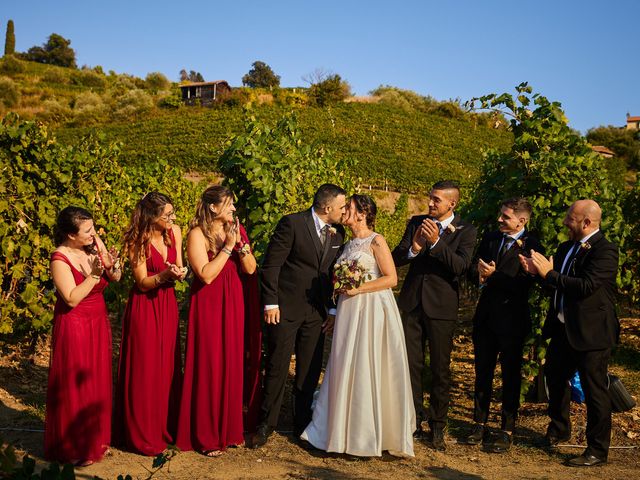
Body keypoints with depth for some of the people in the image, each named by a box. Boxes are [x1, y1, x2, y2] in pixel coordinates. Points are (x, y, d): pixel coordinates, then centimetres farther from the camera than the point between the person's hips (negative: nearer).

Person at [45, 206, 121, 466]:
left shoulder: (94, 243, -3)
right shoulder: (60, 258, -19)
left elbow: (115, 278, 1)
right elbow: (72, 299, -23)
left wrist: (113, 266, -20)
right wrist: (94, 274, -30)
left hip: (98, 323, 6)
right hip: (74, 327, -6)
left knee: (97, 381, 15)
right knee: (74, 387, 4)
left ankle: (95, 438, 31)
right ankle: (74, 448, 19)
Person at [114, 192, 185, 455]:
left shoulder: (174, 231, -2)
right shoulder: (138, 241, -16)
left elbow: (178, 267, 6)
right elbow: (143, 283, -13)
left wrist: (179, 272, -17)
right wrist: (164, 275, -30)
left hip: (167, 304, 5)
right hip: (144, 307, -5)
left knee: (168, 366, 10)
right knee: (144, 369, 2)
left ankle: (167, 426, 25)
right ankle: (143, 435, 15)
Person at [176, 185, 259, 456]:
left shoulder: (236, 230, 6)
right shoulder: (197, 234, -10)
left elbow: (251, 269, 1)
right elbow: (206, 275, -19)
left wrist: (241, 244, -14)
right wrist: (227, 246, -18)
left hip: (234, 304, 5)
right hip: (209, 306, -5)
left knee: (232, 364, 9)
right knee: (209, 367, 0)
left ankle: (229, 428, 24)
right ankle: (206, 436, 13)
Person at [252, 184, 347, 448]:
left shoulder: (337, 232, 6)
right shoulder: (292, 223, -12)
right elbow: (271, 264, -11)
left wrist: (332, 308, 9)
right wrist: (270, 303, -13)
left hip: (316, 311, 5)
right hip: (285, 307, -5)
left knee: (310, 371, 11)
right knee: (277, 367, 2)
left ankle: (302, 424, 25)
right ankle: (266, 424, 18)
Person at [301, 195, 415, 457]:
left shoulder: (376, 241, -7)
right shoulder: (349, 244, 15)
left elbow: (391, 278, -12)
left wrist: (359, 289, -17)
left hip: (371, 310, -7)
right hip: (349, 311, 7)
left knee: (368, 371, -3)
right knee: (346, 370, 8)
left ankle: (371, 436, 10)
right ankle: (347, 429, 19)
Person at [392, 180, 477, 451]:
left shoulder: (466, 231, -4)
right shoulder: (417, 222, 6)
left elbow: (461, 266, -18)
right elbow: (396, 258, -1)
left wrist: (436, 242, -29)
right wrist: (413, 248, -22)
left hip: (441, 306, -3)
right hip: (411, 303, 3)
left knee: (440, 369, 7)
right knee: (411, 365, 8)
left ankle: (437, 426, 21)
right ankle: (414, 422, 22)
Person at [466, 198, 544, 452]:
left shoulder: (532, 246, -11)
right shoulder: (490, 238, 7)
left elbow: (524, 284, -18)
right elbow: (477, 265, 11)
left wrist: (493, 276, -19)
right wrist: (480, 271, -10)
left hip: (512, 319, -5)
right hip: (486, 316, 6)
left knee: (510, 376, 7)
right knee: (482, 372, 14)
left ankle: (507, 430, 18)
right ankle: (480, 424, 27)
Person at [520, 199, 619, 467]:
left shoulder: (605, 250, -17)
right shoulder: (566, 248, 10)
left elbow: (586, 285, -27)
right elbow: (556, 283, 10)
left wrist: (549, 273, -23)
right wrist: (537, 271, -8)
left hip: (591, 332, -9)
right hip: (563, 327, 9)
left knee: (594, 390, 2)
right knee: (555, 378, 21)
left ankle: (598, 450, 16)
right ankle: (559, 431, 42)